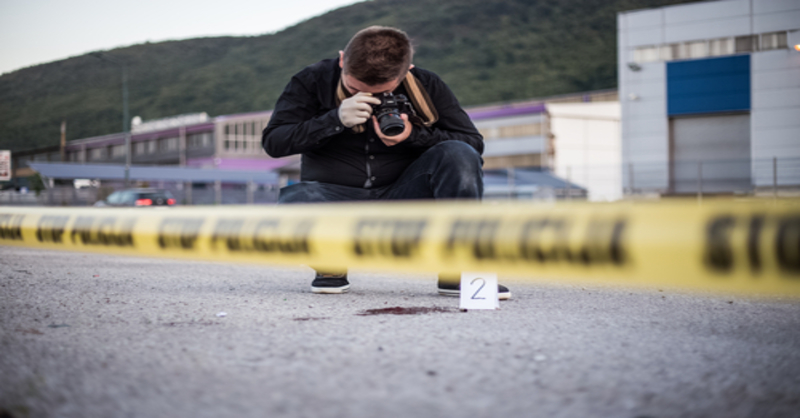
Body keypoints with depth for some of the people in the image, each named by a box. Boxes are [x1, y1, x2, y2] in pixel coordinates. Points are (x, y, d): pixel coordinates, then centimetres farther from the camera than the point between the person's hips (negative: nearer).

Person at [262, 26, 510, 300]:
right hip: (336, 196, -1)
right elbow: (272, 142, -9)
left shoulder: (426, 86, -2)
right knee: (292, 205, -38)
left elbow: (474, 143, -3)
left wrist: (414, 136, -20)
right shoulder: (313, 81, -4)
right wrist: (336, 119, -23)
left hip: (400, 199, 1)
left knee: (458, 155, -27)